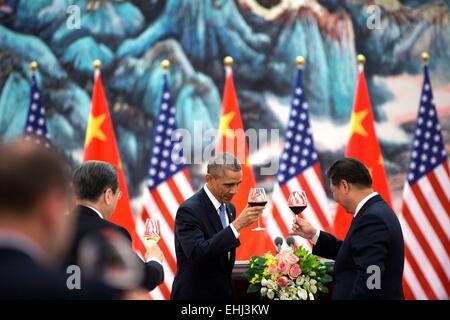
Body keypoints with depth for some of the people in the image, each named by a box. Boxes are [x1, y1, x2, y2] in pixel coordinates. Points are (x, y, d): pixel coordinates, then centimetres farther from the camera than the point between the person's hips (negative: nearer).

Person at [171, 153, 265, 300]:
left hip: (224, 293, 7)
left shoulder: (229, 208, 7)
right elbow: (197, 253, -30)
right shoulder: (189, 210, -18)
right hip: (195, 295, -7)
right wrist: (237, 225, -32)